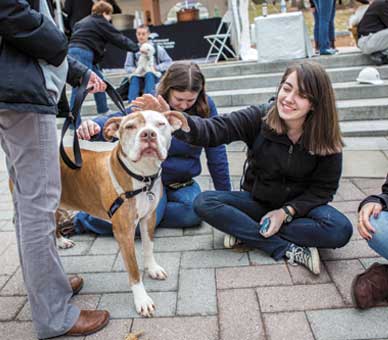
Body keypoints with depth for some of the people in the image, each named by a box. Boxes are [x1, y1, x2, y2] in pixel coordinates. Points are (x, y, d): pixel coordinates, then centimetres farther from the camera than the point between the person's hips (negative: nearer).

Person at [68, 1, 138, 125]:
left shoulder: (86, 21, 25)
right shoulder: (100, 23, 0)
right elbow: (118, 38, 2)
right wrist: (136, 47, 10)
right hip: (83, 53, -10)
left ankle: (103, 111, 30)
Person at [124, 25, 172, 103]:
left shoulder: (157, 48, -1)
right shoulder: (132, 50, 1)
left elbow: (168, 62, 3)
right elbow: (127, 67, 10)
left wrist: (156, 68, -12)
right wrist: (134, 70, -12)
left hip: (154, 77, -1)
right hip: (139, 77, 1)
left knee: (149, 74, -35)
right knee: (134, 78, -33)